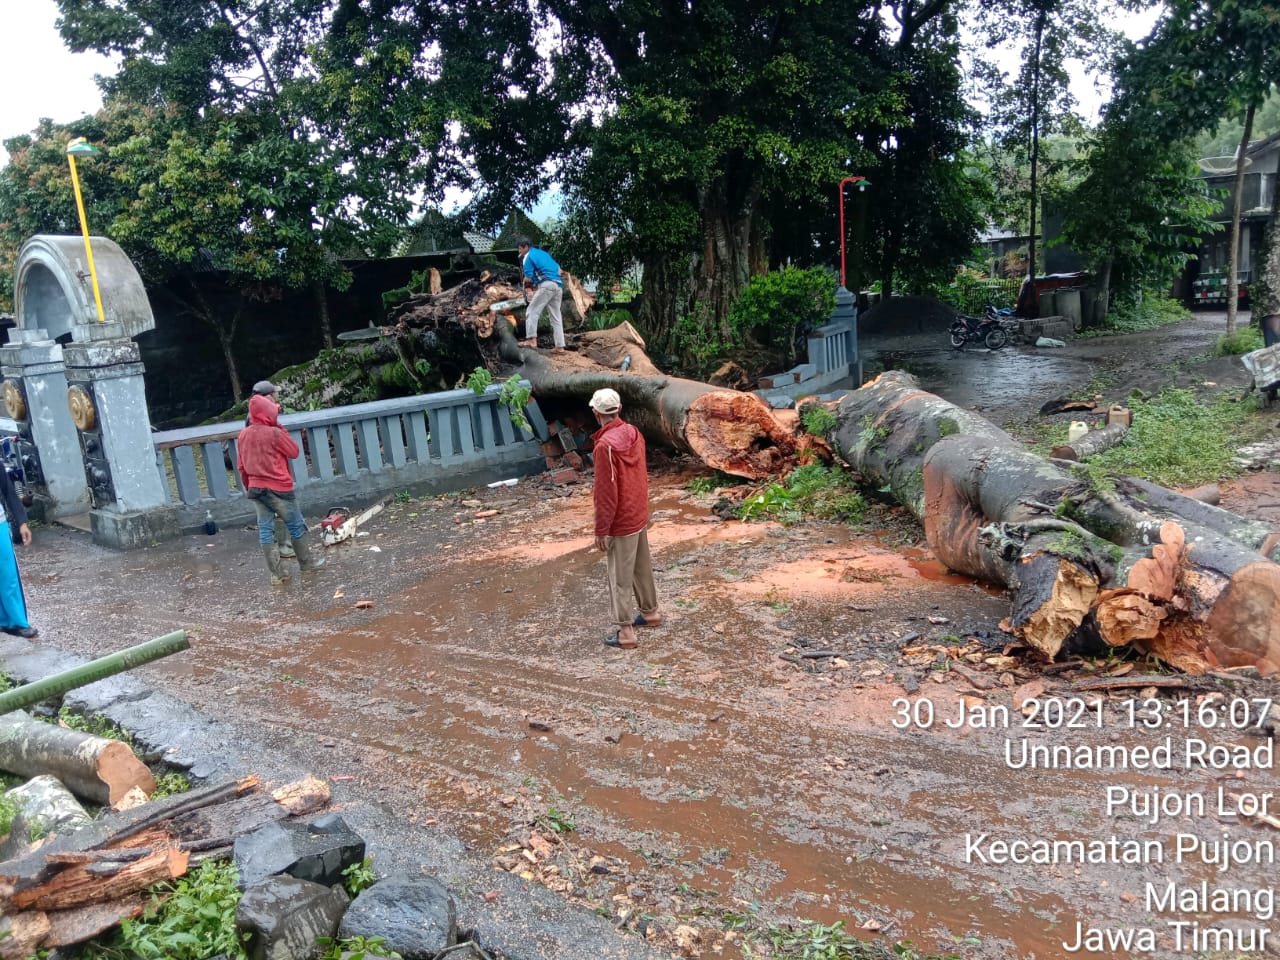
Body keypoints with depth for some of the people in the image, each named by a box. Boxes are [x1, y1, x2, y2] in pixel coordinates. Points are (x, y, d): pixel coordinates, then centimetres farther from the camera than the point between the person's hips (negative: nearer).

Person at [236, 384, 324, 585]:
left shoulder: (243, 435, 4)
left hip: (256, 489, 6)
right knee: (296, 525, 11)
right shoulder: (274, 433, -16)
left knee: (266, 530, 6)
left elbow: (241, 466, 11)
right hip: (278, 488, -6)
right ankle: (306, 562, 22)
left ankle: (277, 573, 8)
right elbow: (294, 452, -2)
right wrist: (281, 429, -1)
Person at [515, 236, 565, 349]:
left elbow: (528, 278, -6)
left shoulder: (528, 257, 1)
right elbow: (558, 269, 26)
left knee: (532, 312, -3)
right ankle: (560, 346, 6)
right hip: (558, 286, 8)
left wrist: (525, 283, 17)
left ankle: (532, 340, -15)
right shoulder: (543, 253, 25)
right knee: (556, 317, 9)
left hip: (547, 285, -8)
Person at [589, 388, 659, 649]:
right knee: (642, 568, 22)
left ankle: (625, 632, 8)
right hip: (639, 515, 8)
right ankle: (650, 612, 37)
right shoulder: (634, 433, 0)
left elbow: (606, 492, -22)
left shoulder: (605, 445, -24)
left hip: (620, 522, -8)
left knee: (620, 578, 1)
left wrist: (601, 530, -15)